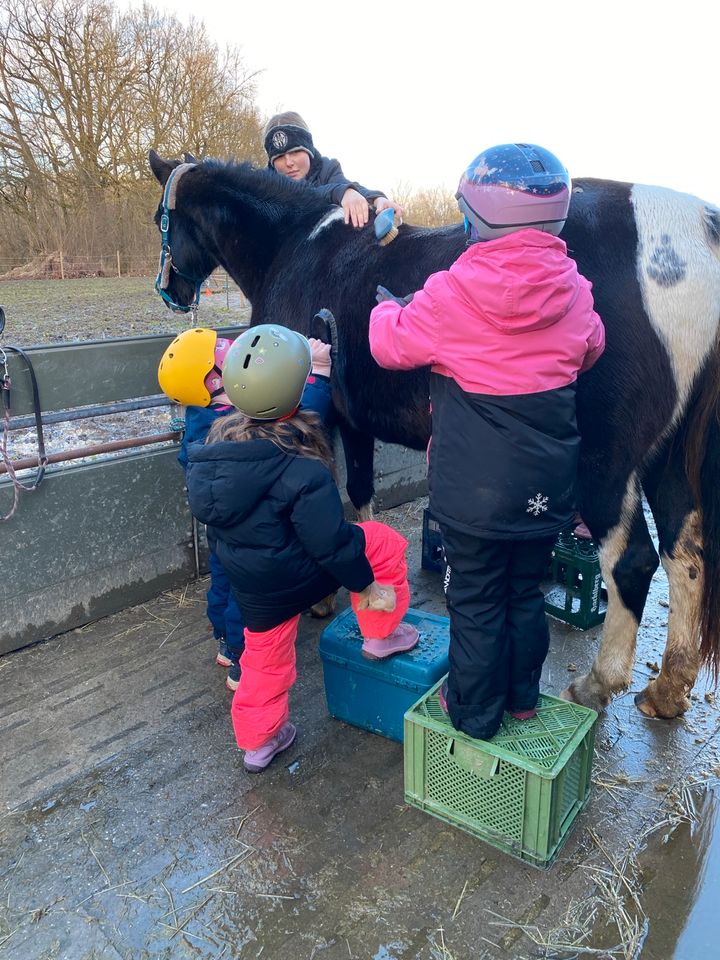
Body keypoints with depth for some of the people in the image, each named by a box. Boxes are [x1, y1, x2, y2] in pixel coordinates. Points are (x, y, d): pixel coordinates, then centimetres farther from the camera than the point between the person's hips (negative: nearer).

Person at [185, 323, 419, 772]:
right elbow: (331, 542, -25)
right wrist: (365, 583, -8)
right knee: (385, 544, 10)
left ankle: (259, 741, 44)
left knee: (265, 657, 27)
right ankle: (381, 636, 26)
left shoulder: (218, 446, -7)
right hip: (299, 578, -7)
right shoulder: (303, 473, -29)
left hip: (251, 588, 7)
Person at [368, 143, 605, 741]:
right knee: (526, 590, 21)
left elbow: (391, 347, -3)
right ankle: (523, 696, 39)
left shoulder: (450, 294, -17)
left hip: (474, 486, -4)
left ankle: (475, 712, 29)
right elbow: (589, 353, 15)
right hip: (547, 483, 5)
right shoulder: (575, 292, -4)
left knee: (476, 602, 12)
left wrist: (388, 308, 18)